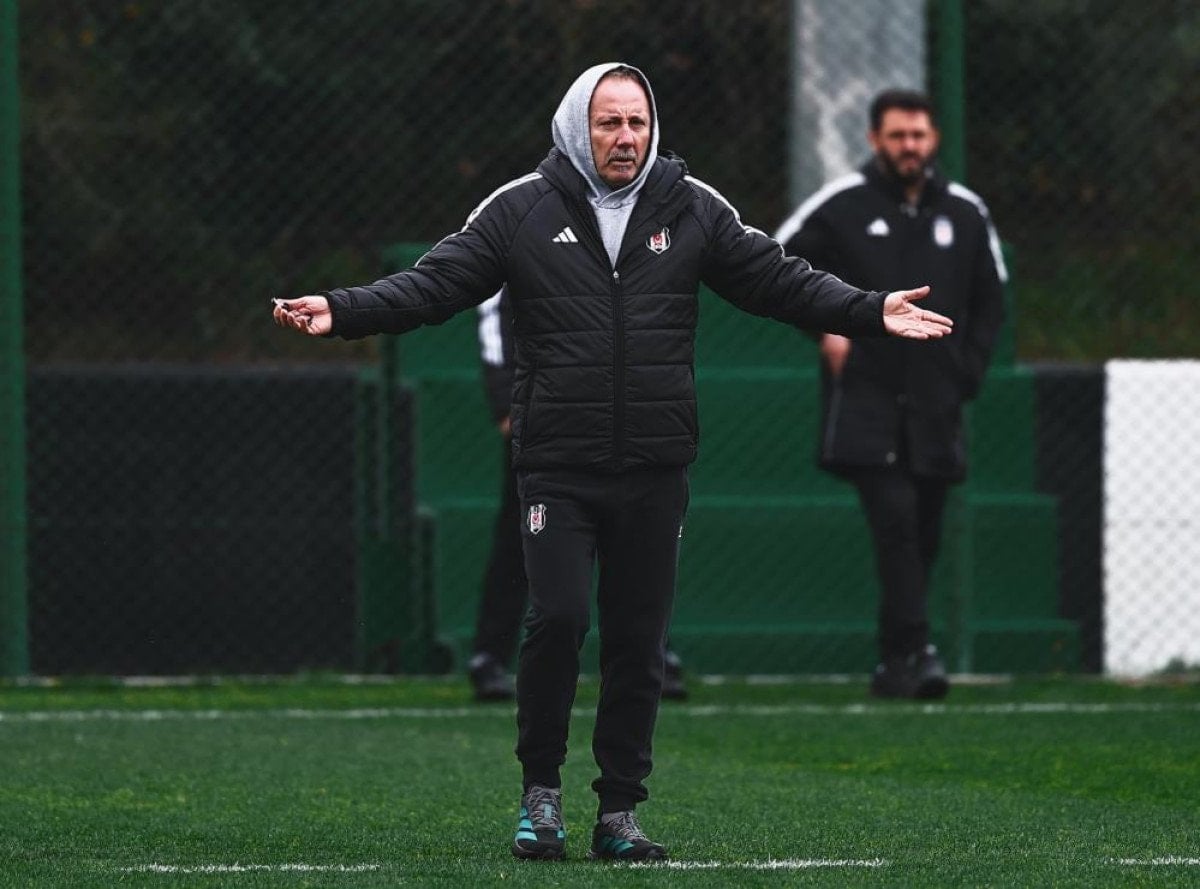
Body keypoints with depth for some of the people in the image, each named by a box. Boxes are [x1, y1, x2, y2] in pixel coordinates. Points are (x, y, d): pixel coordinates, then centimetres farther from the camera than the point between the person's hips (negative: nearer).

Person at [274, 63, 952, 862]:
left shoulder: (693, 209, 7)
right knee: (557, 620, -13)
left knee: (639, 641, 5)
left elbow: (780, 280, 9)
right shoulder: (521, 210, 1)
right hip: (558, 470, -2)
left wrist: (871, 313, -2)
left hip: (656, 473, 2)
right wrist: (341, 311, -15)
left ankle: (620, 812, 15)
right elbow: (433, 284, -2)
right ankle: (541, 789, 6)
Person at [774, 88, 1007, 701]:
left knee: (923, 535, 6)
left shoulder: (965, 212, 10)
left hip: (936, 405, 4)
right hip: (865, 396, -4)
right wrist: (823, 326, -2)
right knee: (894, 517, -19)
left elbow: (990, 299, 21)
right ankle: (913, 652, -22)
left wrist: (968, 369, 10)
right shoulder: (841, 204, -2)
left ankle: (895, 666, 17)